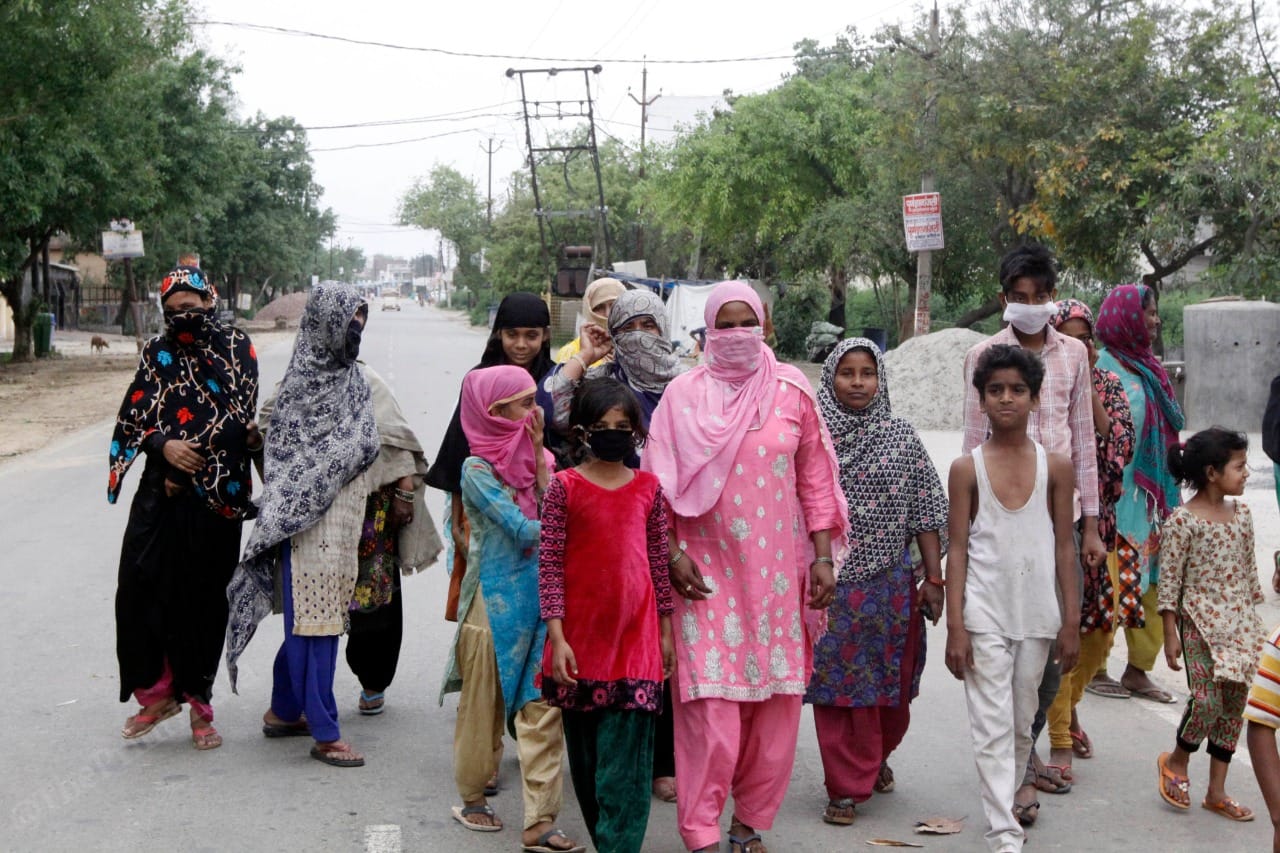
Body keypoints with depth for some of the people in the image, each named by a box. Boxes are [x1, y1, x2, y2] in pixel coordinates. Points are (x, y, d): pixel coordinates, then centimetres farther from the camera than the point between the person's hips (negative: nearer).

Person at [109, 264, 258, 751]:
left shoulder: (236, 348, 4)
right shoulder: (157, 353, 9)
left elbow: (240, 417, -3)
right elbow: (133, 418, 4)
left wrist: (191, 467, -9)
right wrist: (164, 446, -16)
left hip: (217, 496, -2)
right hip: (161, 493, 2)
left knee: (204, 599, 2)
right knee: (141, 588, -7)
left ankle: (197, 701, 16)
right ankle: (157, 692, 10)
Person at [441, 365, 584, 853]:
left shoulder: (533, 457, 10)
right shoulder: (477, 468, -8)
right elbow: (521, 529, -14)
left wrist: (538, 454, -6)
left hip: (540, 593, 5)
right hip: (496, 600, -5)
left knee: (543, 707, 0)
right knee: (484, 705, 9)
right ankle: (472, 799, 28)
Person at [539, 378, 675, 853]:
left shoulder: (648, 488, 5)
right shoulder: (565, 487, -2)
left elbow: (659, 562, 11)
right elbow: (550, 564, -4)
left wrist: (666, 631, 11)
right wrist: (556, 636, -10)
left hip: (636, 637, 1)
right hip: (581, 638, 0)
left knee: (626, 756, -4)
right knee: (585, 750, 12)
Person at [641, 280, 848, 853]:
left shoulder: (791, 390, 5)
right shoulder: (685, 393, 0)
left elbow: (814, 478, 7)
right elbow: (660, 483, 0)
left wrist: (822, 557, 4)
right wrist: (673, 555, -8)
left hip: (778, 570, 2)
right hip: (707, 570, -2)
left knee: (775, 704, 6)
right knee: (710, 706, -5)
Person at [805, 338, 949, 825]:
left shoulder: (902, 438, 2)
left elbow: (925, 511, 3)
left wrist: (933, 578, 1)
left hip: (888, 584, 1)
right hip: (829, 584, -1)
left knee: (891, 685, 11)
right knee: (838, 684, 2)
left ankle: (875, 758, 38)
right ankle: (847, 786, 14)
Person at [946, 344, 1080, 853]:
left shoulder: (1055, 467, 3)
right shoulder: (967, 469, -1)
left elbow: (1064, 548, 5)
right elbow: (957, 549, -2)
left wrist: (1071, 621, 2)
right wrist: (955, 627, -7)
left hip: (1038, 615, 2)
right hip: (985, 614, -2)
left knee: (1022, 722, 12)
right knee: (992, 725, -5)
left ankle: (1006, 800, 30)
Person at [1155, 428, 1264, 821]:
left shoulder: (1241, 514, 7)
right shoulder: (1182, 521, -12)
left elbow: (1249, 571, 15)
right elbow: (1169, 581, -10)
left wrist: (1253, 620, 15)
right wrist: (1170, 634, -10)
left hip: (1240, 626, 6)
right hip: (1200, 625, -6)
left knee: (1234, 705, 7)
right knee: (1207, 701, -12)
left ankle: (1216, 792, 17)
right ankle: (1176, 761, 17)